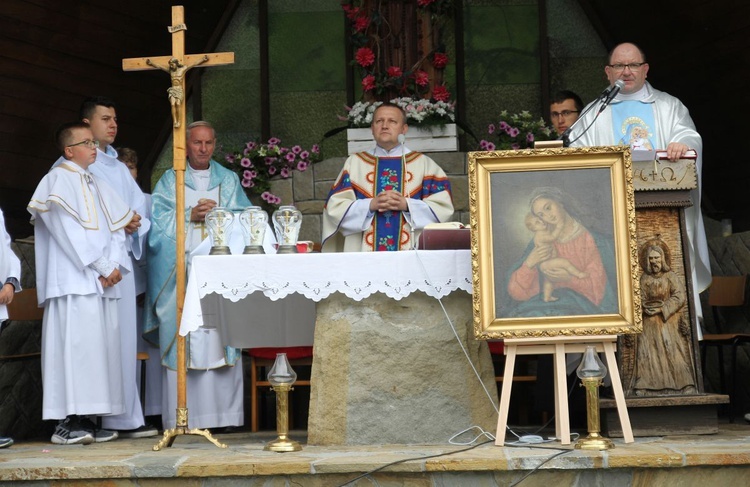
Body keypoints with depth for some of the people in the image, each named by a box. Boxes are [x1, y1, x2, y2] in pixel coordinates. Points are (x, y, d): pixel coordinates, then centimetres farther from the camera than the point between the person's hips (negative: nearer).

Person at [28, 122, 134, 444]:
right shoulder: (58, 180, 0)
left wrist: (115, 265, -2)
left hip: (102, 282, 8)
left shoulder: (97, 185, 23)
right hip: (74, 281, -8)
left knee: (100, 344, 2)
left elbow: (116, 228, 16)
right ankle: (69, 422, -12)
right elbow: (68, 230, -10)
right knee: (75, 343, -13)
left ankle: (84, 420, 4)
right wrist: (101, 266, -13)